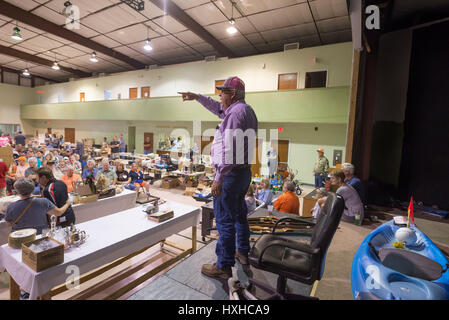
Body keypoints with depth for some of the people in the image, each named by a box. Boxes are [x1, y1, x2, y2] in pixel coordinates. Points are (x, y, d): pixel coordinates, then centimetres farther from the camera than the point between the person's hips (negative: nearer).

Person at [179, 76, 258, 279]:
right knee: (239, 214, 21)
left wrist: (219, 178, -23)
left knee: (225, 220, -1)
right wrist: (197, 97, 32)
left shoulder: (236, 112, -17)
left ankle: (224, 266, 12)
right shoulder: (246, 110, 15)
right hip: (244, 171, 11)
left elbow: (229, 149, -25)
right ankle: (243, 252, 38)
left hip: (231, 173, -11)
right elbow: (219, 109, 30)